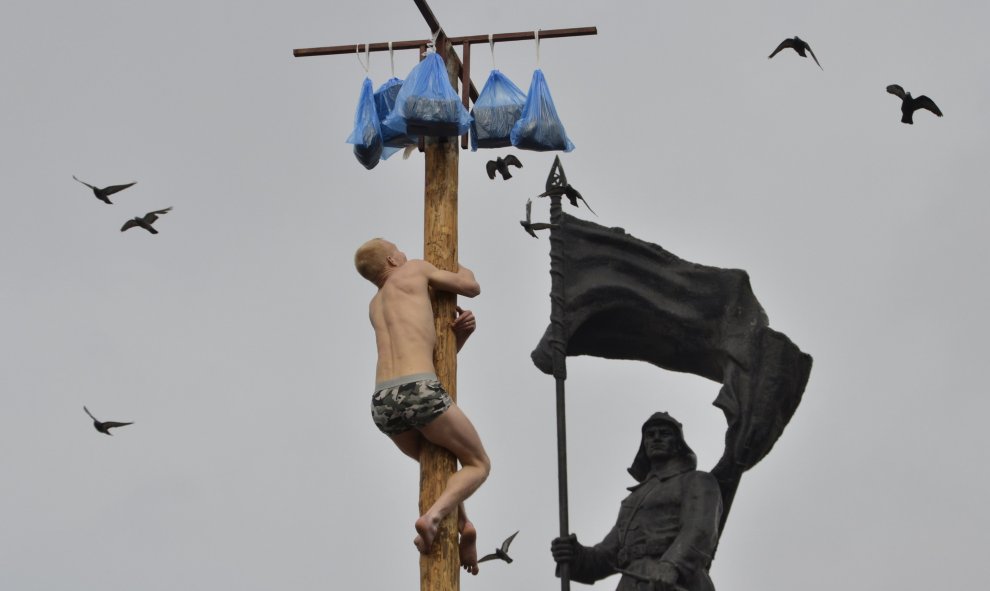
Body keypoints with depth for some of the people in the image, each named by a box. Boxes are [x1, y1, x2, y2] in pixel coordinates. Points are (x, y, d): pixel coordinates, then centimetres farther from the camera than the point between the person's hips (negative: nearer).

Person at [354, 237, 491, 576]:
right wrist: (459, 267, 45)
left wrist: (461, 331, 18)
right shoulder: (415, 269, 15)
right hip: (419, 394, -6)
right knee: (478, 464, 13)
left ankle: (462, 526, 16)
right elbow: (473, 288, 25)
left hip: (383, 404, 6)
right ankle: (432, 517, -12)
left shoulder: (375, 307, 33)